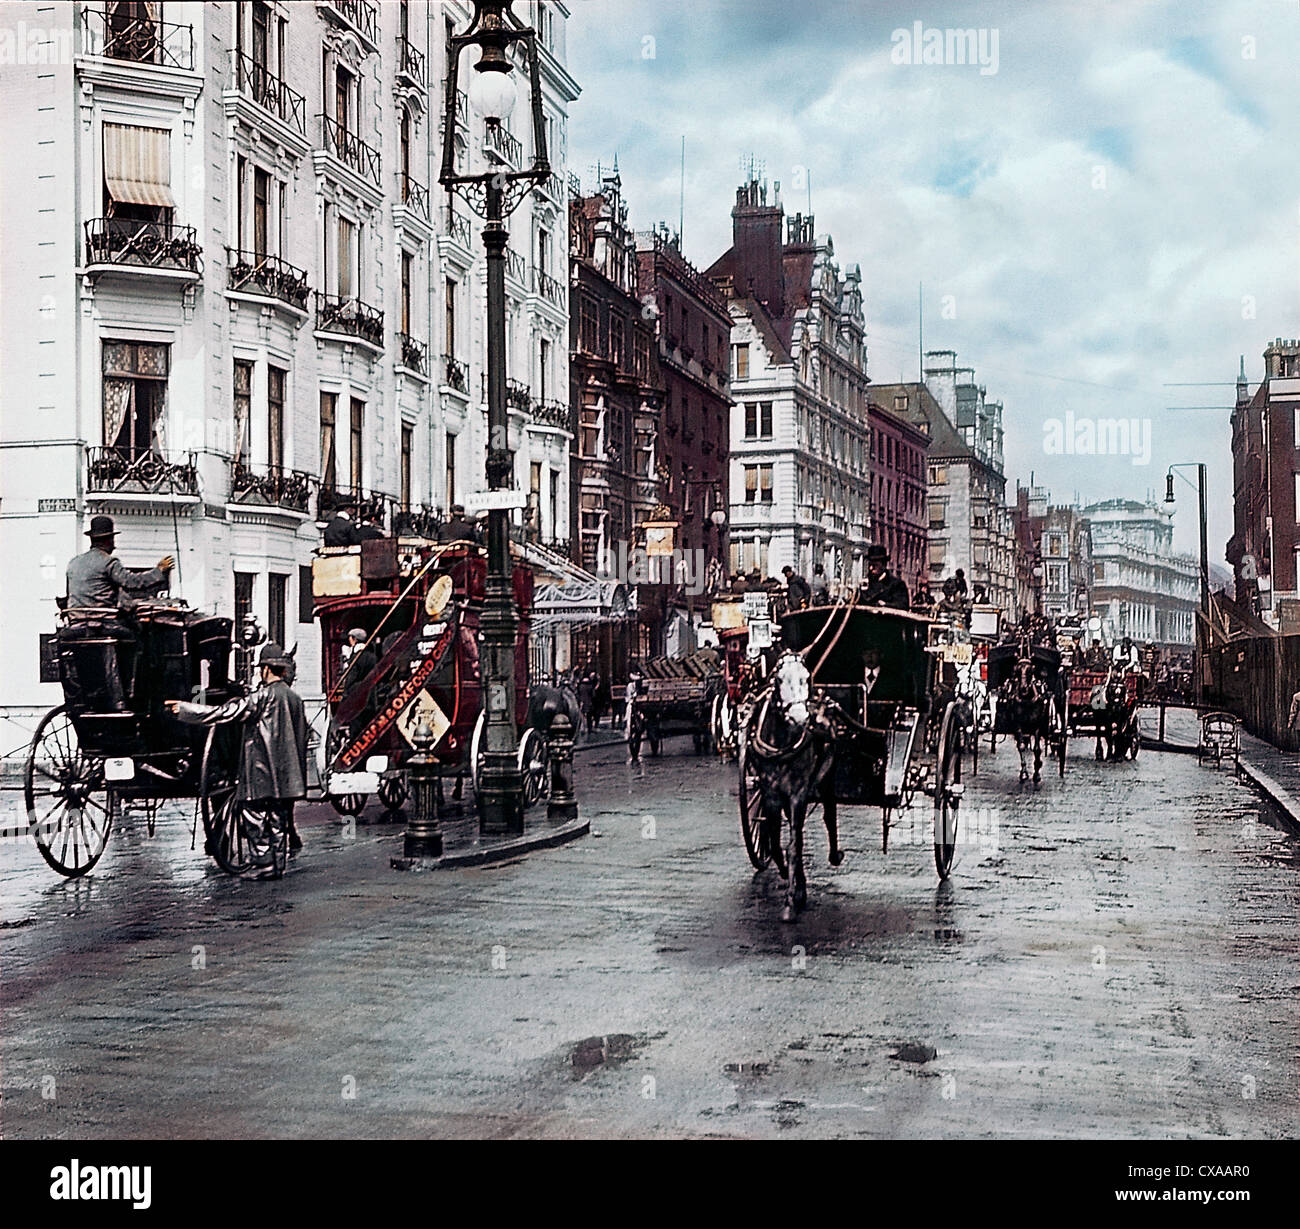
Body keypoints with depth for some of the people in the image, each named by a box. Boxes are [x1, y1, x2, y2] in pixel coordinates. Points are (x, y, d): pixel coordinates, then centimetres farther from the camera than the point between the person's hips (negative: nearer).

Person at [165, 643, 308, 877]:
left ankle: (266, 865, -3)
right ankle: (278, 865, 15)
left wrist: (183, 709, -8)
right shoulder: (295, 697, 9)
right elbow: (303, 735, 16)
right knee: (278, 818, 12)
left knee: (255, 817, 0)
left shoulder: (264, 697, -13)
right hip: (288, 775, 7)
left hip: (262, 772, -7)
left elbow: (223, 713, -14)